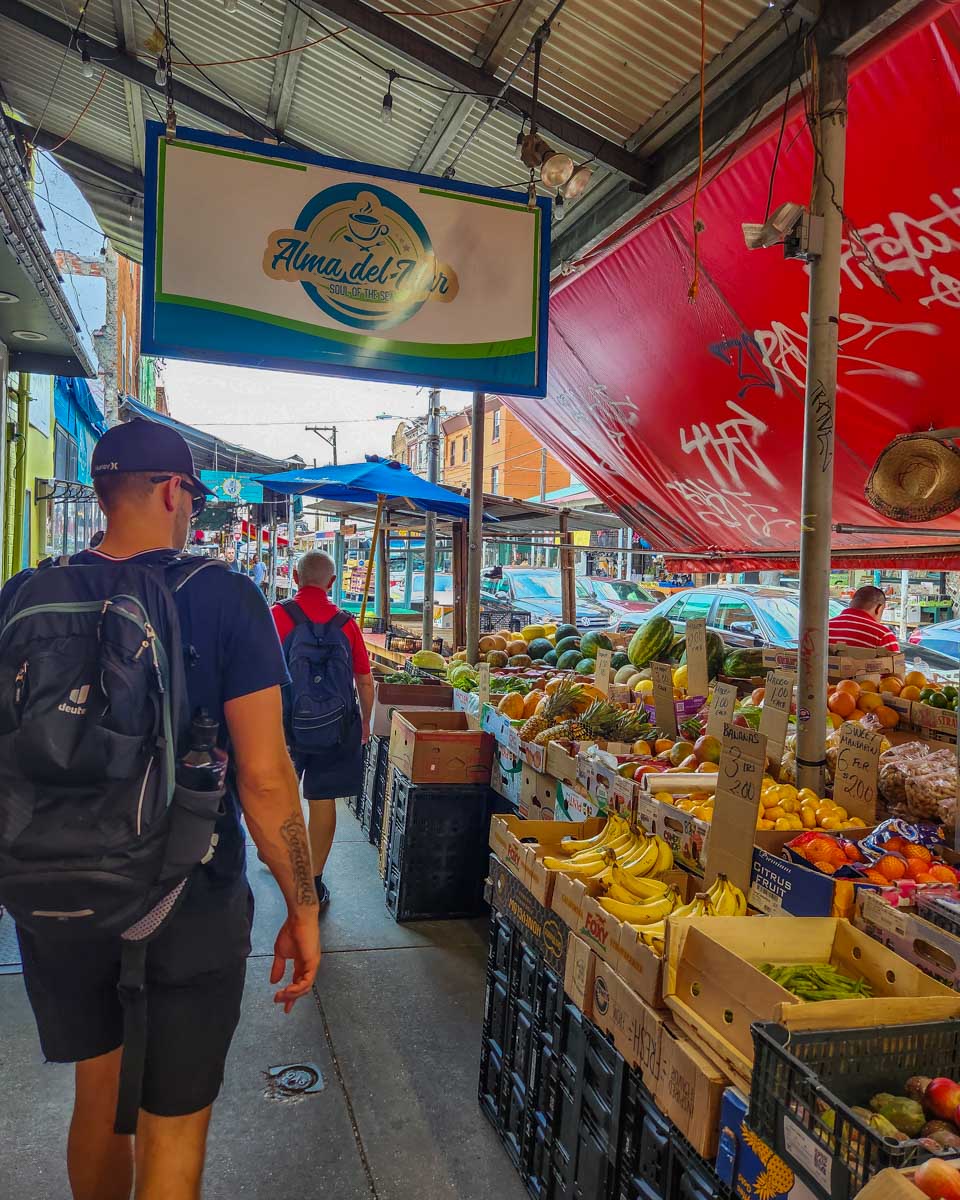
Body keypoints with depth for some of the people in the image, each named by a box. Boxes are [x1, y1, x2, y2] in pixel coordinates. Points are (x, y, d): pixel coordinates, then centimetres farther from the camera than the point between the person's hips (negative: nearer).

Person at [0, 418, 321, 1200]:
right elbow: (263, 776, -16)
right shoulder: (223, 597, -14)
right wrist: (303, 908, -5)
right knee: (173, 1132, 14)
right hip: (189, 906, -3)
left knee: (98, 1095, 26)